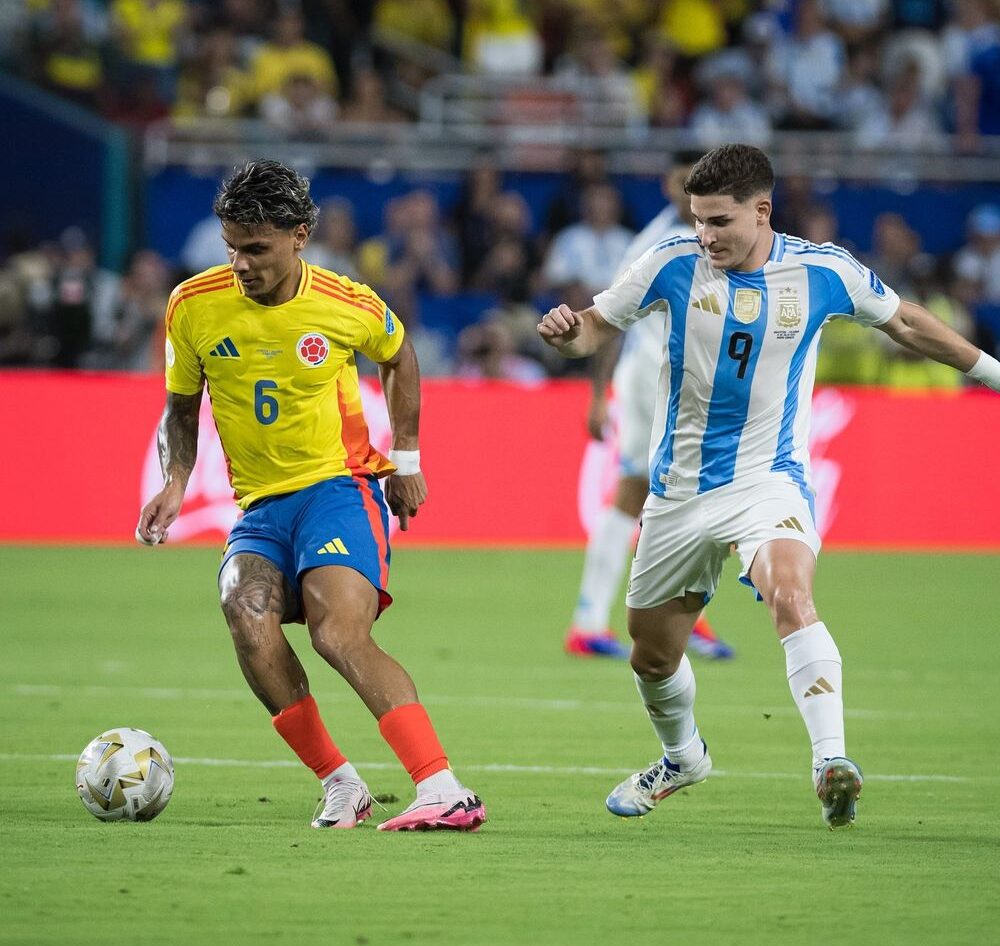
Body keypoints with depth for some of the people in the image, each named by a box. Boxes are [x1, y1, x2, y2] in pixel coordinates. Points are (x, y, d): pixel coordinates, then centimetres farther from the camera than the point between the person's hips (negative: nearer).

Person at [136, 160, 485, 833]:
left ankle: (445, 792, -33)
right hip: (259, 505, 3)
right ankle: (340, 786, -18)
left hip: (339, 485, -3)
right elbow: (181, 408, 14)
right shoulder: (194, 307, -2)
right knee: (247, 611, -29)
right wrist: (175, 482, -3)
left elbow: (399, 359, 18)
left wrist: (406, 458, 15)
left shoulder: (349, 305, -6)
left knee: (340, 632, -29)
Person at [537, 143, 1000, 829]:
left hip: (769, 481, -3)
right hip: (680, 486, 3)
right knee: (653, 655, 14)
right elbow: (597, 328, 3)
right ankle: (683, 758, 44)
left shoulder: (825, 272, -8)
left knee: (791, 598, -33)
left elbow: (903, 321, 11)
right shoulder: (675, 264, -8)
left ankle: (831, 762, -39)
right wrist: (566, 332, -21)